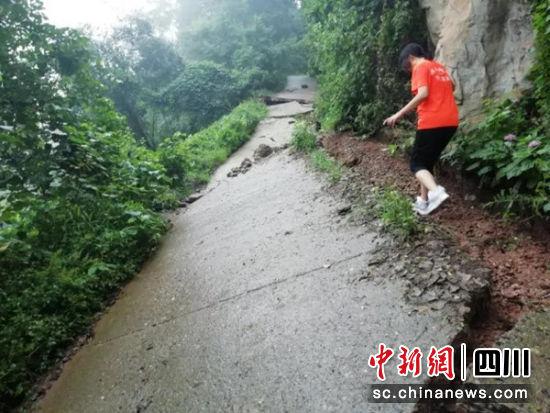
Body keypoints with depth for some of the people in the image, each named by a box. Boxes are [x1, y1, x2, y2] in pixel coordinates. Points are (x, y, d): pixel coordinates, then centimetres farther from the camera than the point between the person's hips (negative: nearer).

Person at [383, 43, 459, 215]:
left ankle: (437, 192, -26)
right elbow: (451, 87, 34)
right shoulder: (439, 66, 20)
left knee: (417, 164, -1)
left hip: (432, 123, -8)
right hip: (450, 122, 8)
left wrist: (399, 114, -18)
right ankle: (424, 201, 17)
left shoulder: (421, 67, -5)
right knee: (428, 162, 17)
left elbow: (423, 94, -20)